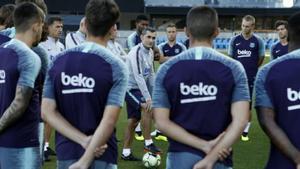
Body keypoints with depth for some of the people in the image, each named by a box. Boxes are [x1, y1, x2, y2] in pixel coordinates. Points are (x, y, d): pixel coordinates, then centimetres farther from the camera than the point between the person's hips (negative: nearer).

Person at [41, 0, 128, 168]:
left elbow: (47, 112, -4)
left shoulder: (58, 60, 2)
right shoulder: (116, 67, -10)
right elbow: (109, 121, -17)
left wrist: (84, 140, -9)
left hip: (66, 154, 4)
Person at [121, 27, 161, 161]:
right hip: (130, 88, -8)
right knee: (147, 108, -25)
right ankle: (148, 143, -16)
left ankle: (126, 153, 17)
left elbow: (151, 74, 11)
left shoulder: (150, 52, 6)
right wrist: (148, 98, -30)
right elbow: (139, 76, -28)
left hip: (138, 88, 9)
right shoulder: (136, 52, -21)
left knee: (133, 120, 9)